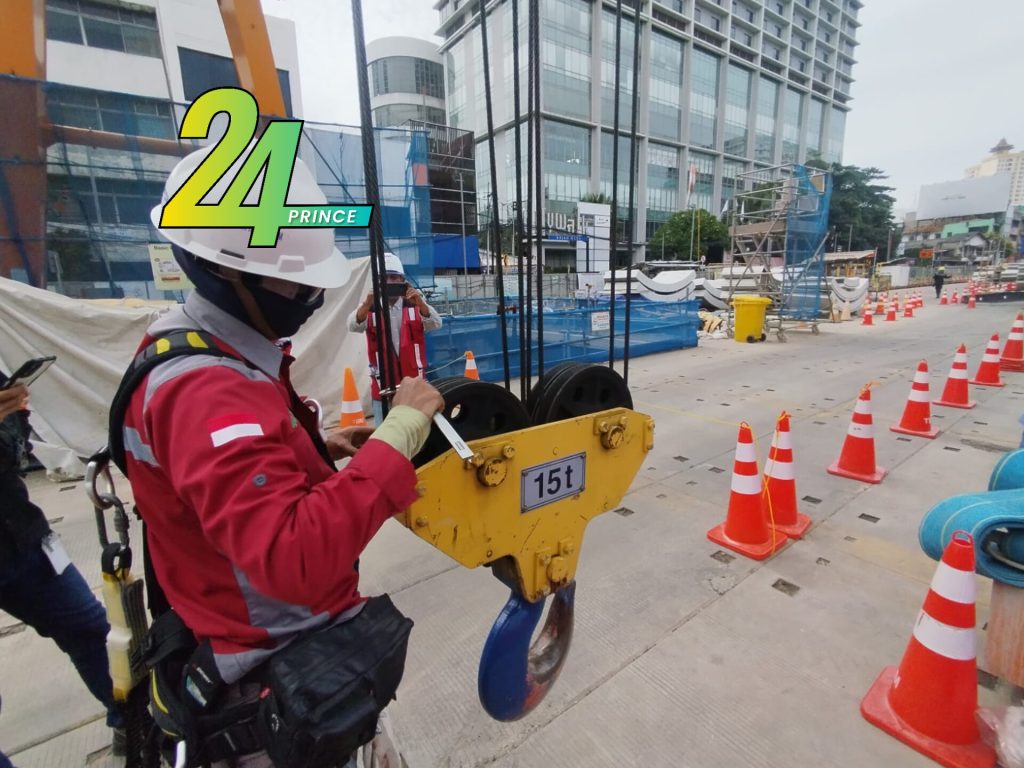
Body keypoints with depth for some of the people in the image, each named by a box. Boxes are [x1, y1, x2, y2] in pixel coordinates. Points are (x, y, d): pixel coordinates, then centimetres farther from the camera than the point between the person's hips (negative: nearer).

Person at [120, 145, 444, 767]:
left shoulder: (200, 346, 0)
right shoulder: (208, 391, -33)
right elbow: (296, 561, -42)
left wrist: (316, 446, 0)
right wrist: (399, 433, -37)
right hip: (286, 666, -9)